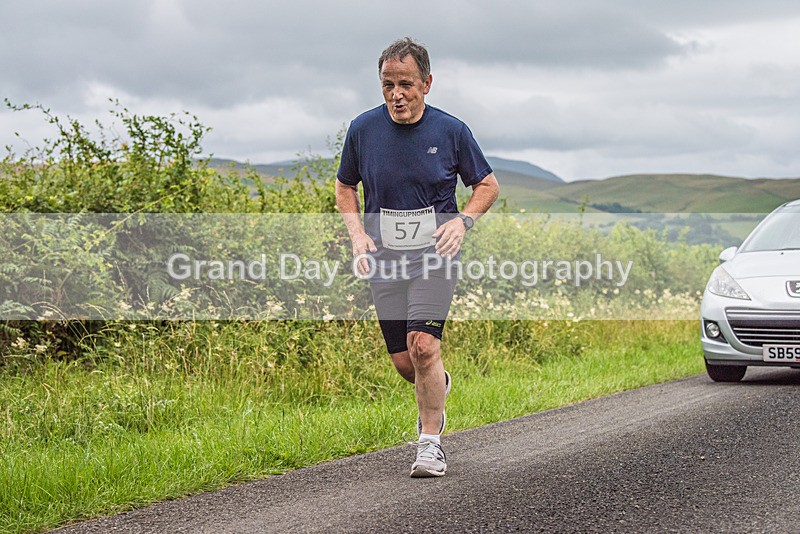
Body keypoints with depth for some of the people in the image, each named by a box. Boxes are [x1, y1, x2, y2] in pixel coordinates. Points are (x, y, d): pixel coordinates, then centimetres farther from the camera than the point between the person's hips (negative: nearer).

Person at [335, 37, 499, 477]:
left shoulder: (450, 131, -5)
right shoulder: (363, 129, -1)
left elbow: (487, 185, 8)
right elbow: (345, 187, 14)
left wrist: (462, 221, -10)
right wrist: (357, 234, -1)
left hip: (434, 253, -2)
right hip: (383, 258, 3)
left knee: (423, 346, -20)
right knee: (403, 362, 4)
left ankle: (431, 443, -4)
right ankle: (437, 386, 40)